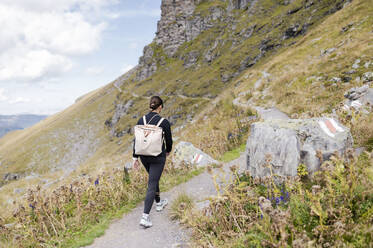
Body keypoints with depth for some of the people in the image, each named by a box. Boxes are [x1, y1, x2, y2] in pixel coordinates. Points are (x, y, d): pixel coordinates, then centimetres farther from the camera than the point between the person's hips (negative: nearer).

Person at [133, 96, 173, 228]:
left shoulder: (141, 120, -2)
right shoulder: (164, 122, -14)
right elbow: (169, 140, -3)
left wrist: (135, 157, 8)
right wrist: (168, 151, 18)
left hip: (144, 156, 5)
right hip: (158, 157, -5)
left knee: (154, 178, 27)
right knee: (152, 184, -2)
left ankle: (158, 203, 45)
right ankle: (145, 217, -6)